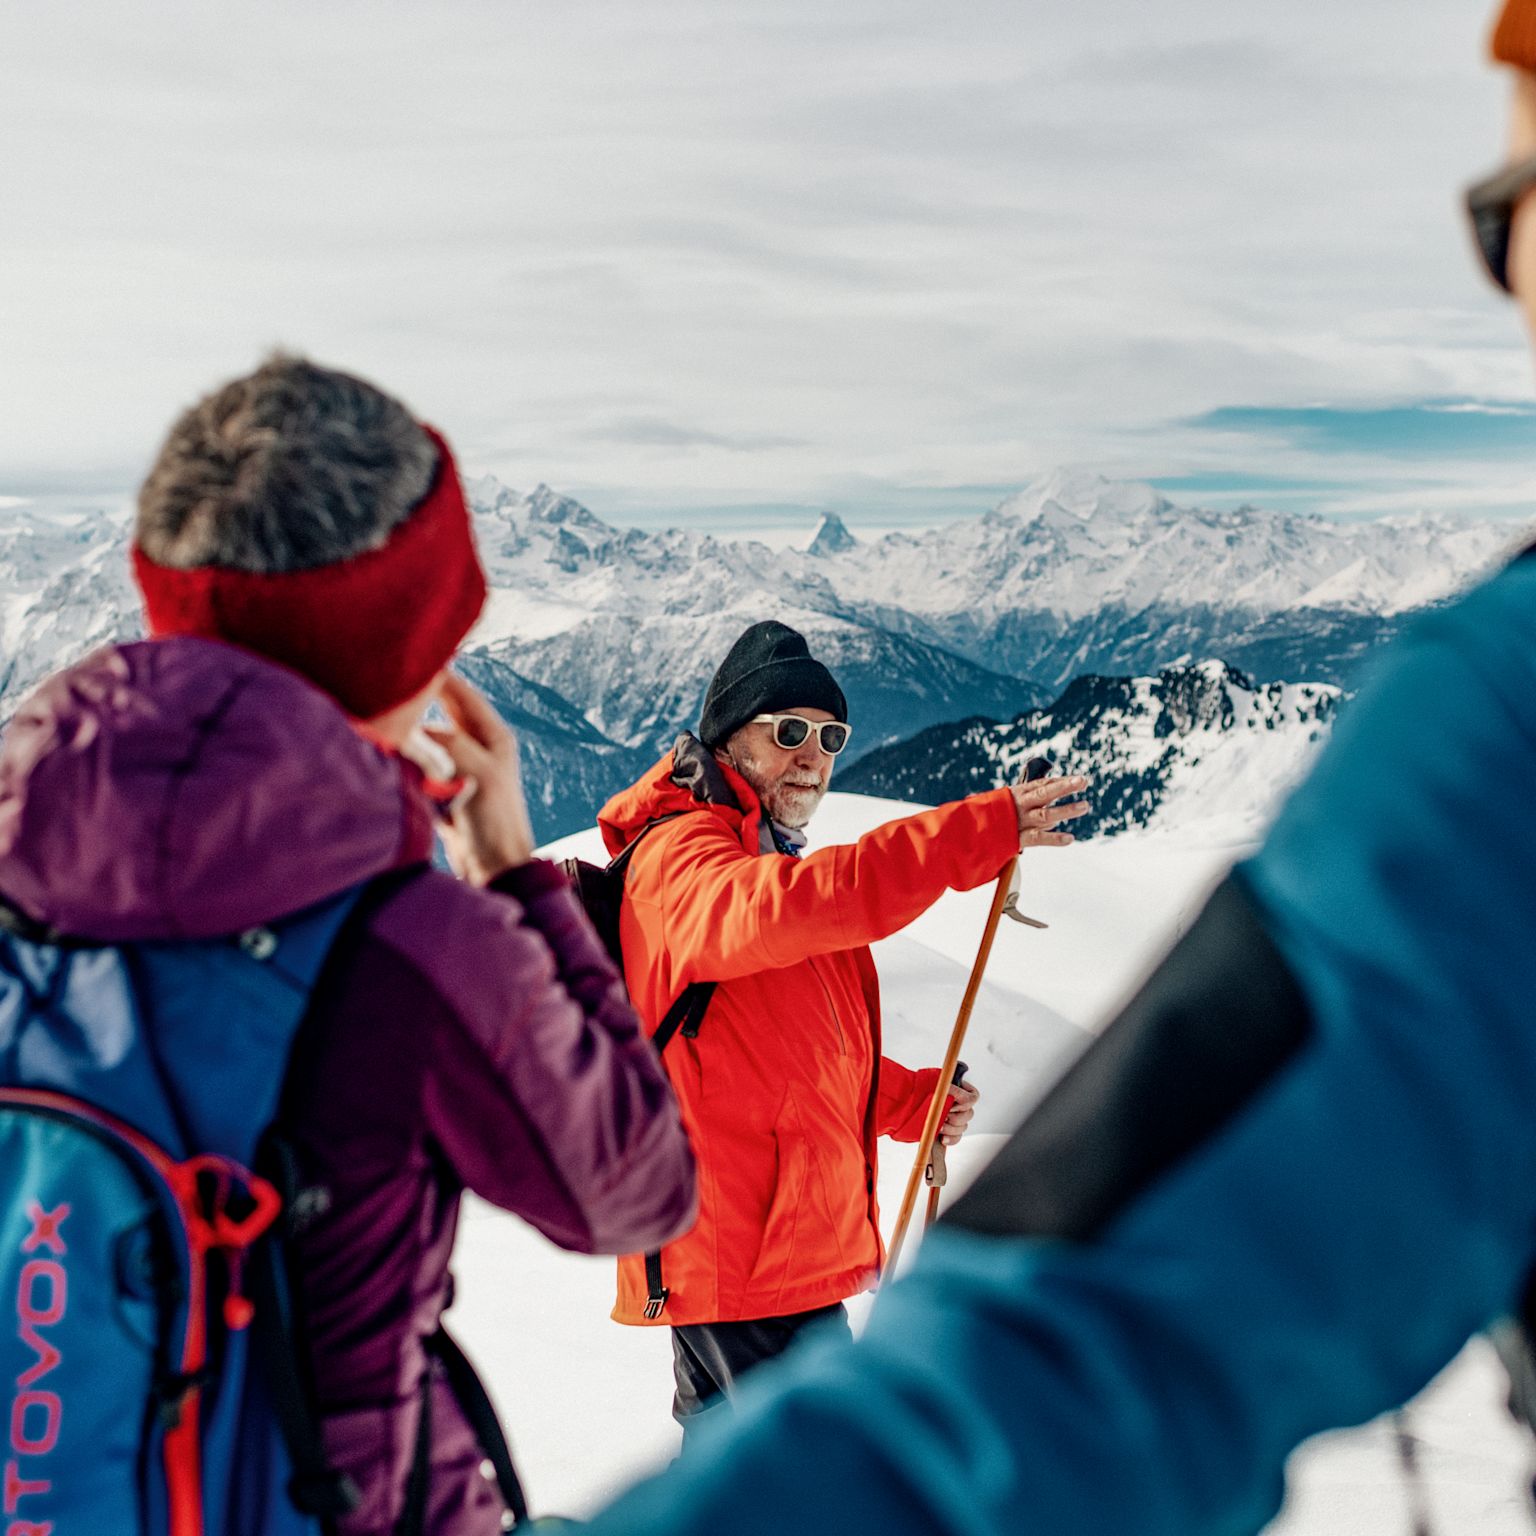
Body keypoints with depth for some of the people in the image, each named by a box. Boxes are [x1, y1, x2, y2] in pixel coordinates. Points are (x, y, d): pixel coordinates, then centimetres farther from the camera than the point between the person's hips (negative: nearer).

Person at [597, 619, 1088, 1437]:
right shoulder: (679, 858, -13)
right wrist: (980, 833, -44)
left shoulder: (774, 862, 20)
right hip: (740, 1254, -10)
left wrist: (914, 1099, 8)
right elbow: (774, 910, -38)